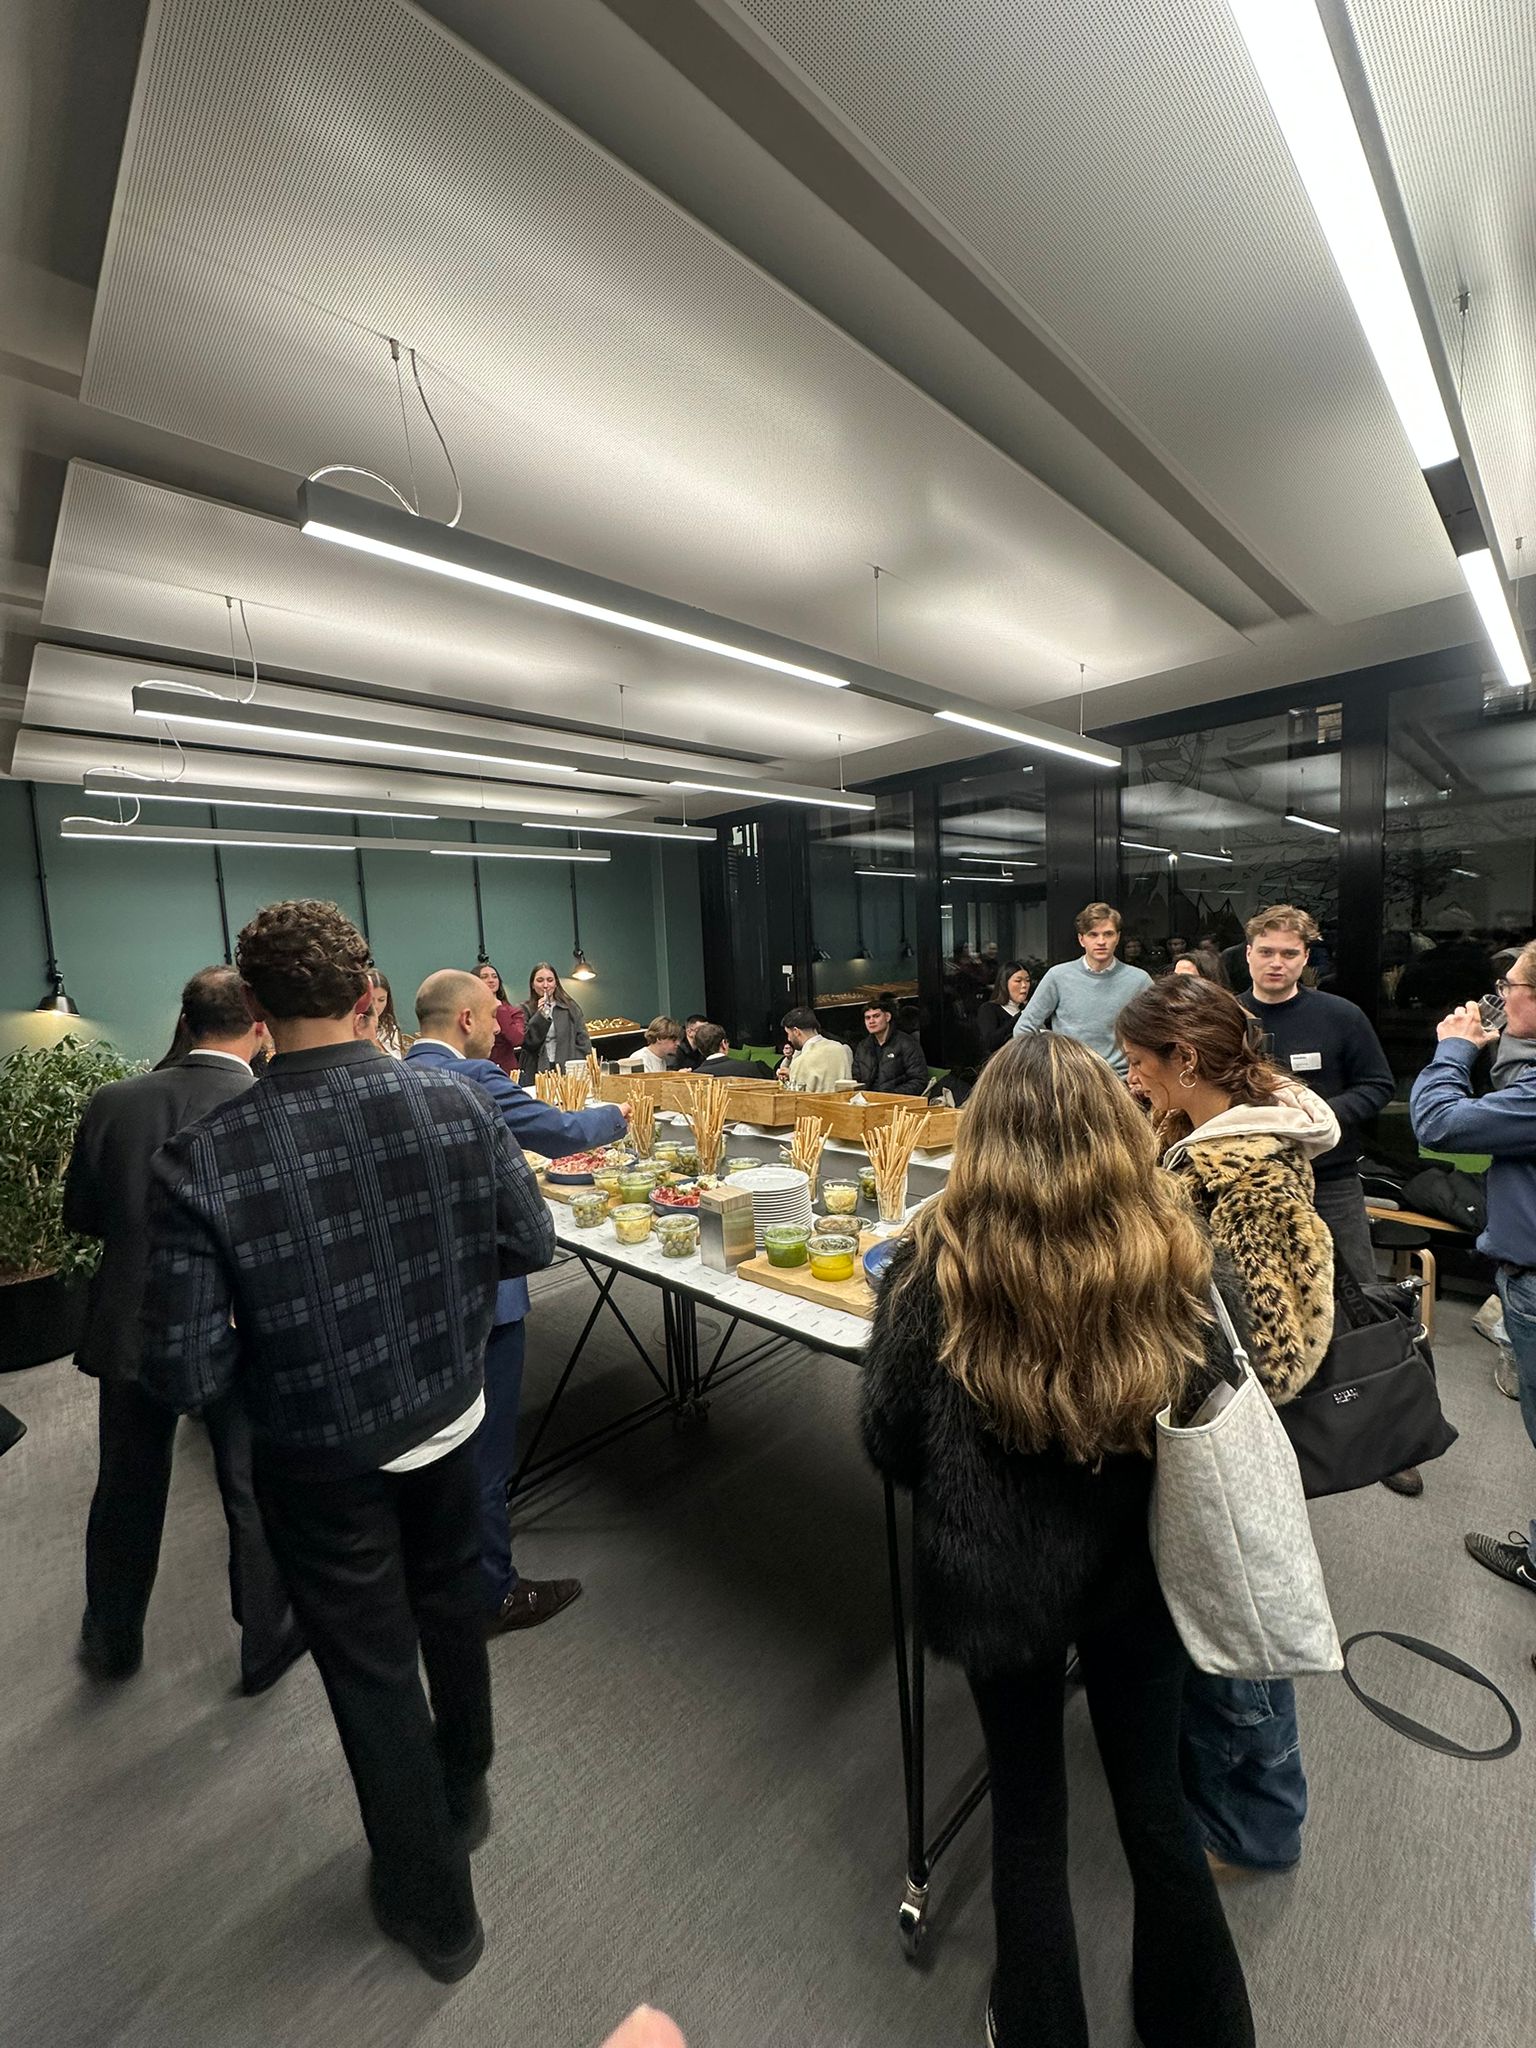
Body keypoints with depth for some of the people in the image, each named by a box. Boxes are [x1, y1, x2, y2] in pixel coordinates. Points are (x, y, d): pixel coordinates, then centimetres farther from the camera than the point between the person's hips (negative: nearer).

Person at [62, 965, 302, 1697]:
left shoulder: (115, 1101, -10)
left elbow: (81, 1215, 2)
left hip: (130, 1330, 4)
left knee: (127, 1493, 26)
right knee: (254, 1498, 17)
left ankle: (112, 1642, 48)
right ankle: (266, 1645, 36)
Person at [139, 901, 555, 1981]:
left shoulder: (201, 1159, -25)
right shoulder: (458, 1104, -18)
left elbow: (189, 1376, -19)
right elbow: (533, 1245, -7)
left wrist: (263, 1322, 1)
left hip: (323, 1457, -2)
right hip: (450, 1417, 3)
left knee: (374, 1671, 21)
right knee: (450, 1607, 30)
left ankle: (436, 1908, 46)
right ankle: (464, 1793, 59)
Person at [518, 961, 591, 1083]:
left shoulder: (571, 1007, 9)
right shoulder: (525, 1010, 4)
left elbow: (583, 1041, 6)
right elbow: (528, 1043, -5)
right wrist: (541, 1015, -13)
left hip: (569, 1072, 1)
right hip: (536, 1074, -1)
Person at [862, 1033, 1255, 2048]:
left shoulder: (938, 1262, -24)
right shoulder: (1181, 1255, -17)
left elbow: (890, 1441, -11)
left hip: (998, 1576, -1)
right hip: (1141, 1568, 2)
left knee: (1030, 1810, 24)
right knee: (1155, 1797, 27)